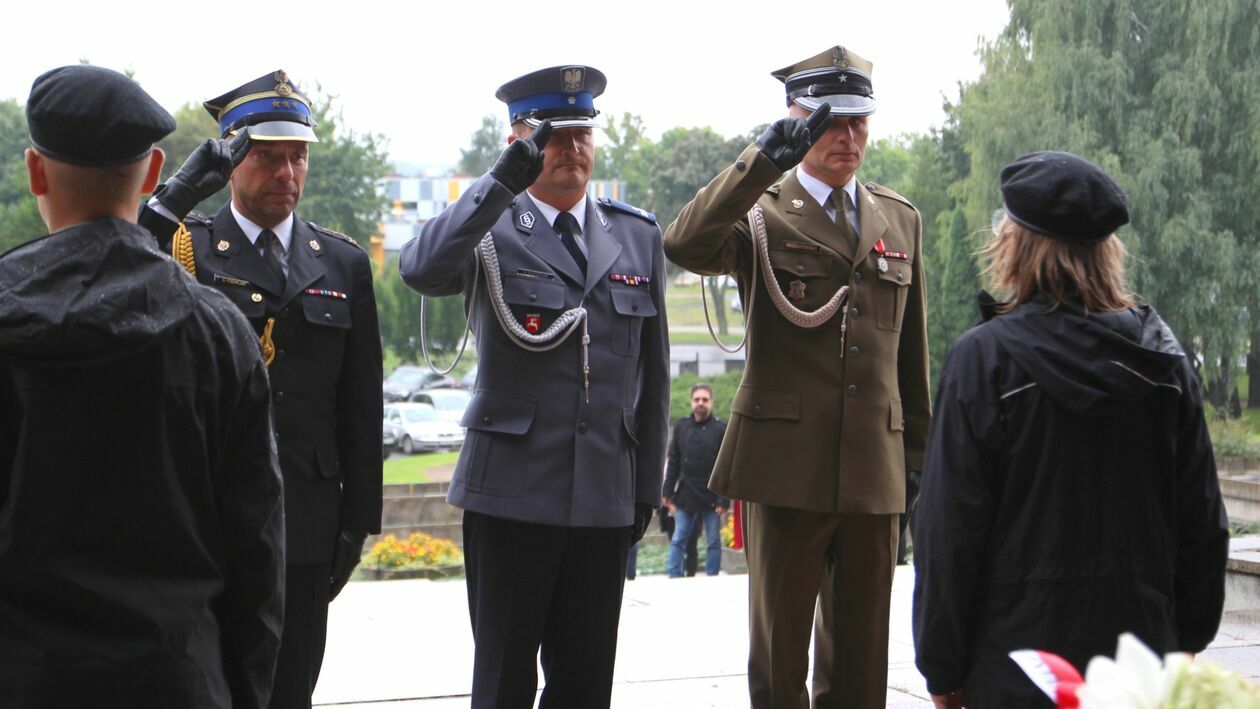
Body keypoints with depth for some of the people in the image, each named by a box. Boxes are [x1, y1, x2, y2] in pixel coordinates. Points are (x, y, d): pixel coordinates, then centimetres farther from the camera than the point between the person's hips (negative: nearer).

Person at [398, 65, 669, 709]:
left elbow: (651, 373, 14)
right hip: (510, 494, -3)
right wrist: (505, 179, -30)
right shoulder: (488, 230, -1)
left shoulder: (638, 237, 11)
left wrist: (648, 488, 12)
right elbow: (418, 269, -24)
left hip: (605, 500, 3)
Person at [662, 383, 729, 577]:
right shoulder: (681, 426, 5)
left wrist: (724, 499, -12)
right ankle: (674, 579, 5)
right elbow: (673, 463, 9)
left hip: (711, 497, -2)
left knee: (713, 542, 5)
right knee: (678, 541, 2)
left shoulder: (720, 429, -4)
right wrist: (667, 492, 4)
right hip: (685, 495, 3)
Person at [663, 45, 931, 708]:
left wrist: (917, 454, 16)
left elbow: (911, 350, 17)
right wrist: (765, 159, -31)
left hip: (875, 471, 4)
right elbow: (684, 244, -23)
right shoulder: (758, 213, 0)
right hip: (786, 465, -4)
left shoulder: (901, 219, 14)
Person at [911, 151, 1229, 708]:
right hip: (1144, 662, 4)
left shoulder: (984, 357, -11)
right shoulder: (1165, 358, 3)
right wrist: (1188, 638, 17)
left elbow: (950, 527, -10)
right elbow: (1203, 521, 7)